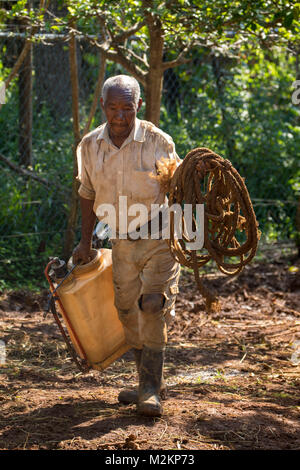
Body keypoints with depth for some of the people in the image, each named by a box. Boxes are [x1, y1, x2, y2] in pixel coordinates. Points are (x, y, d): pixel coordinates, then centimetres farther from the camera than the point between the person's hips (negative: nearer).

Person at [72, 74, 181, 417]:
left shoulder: (158, 142, -13)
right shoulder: (90, 146, -3)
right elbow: (88, 194, 11)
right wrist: (86, 241, 13)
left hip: (159, 237, -4)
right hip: (122, 241, 5)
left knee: (152, 308, -15)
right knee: (128, 312, 10)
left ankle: (151, 390, -9)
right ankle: (151, 384, 26)